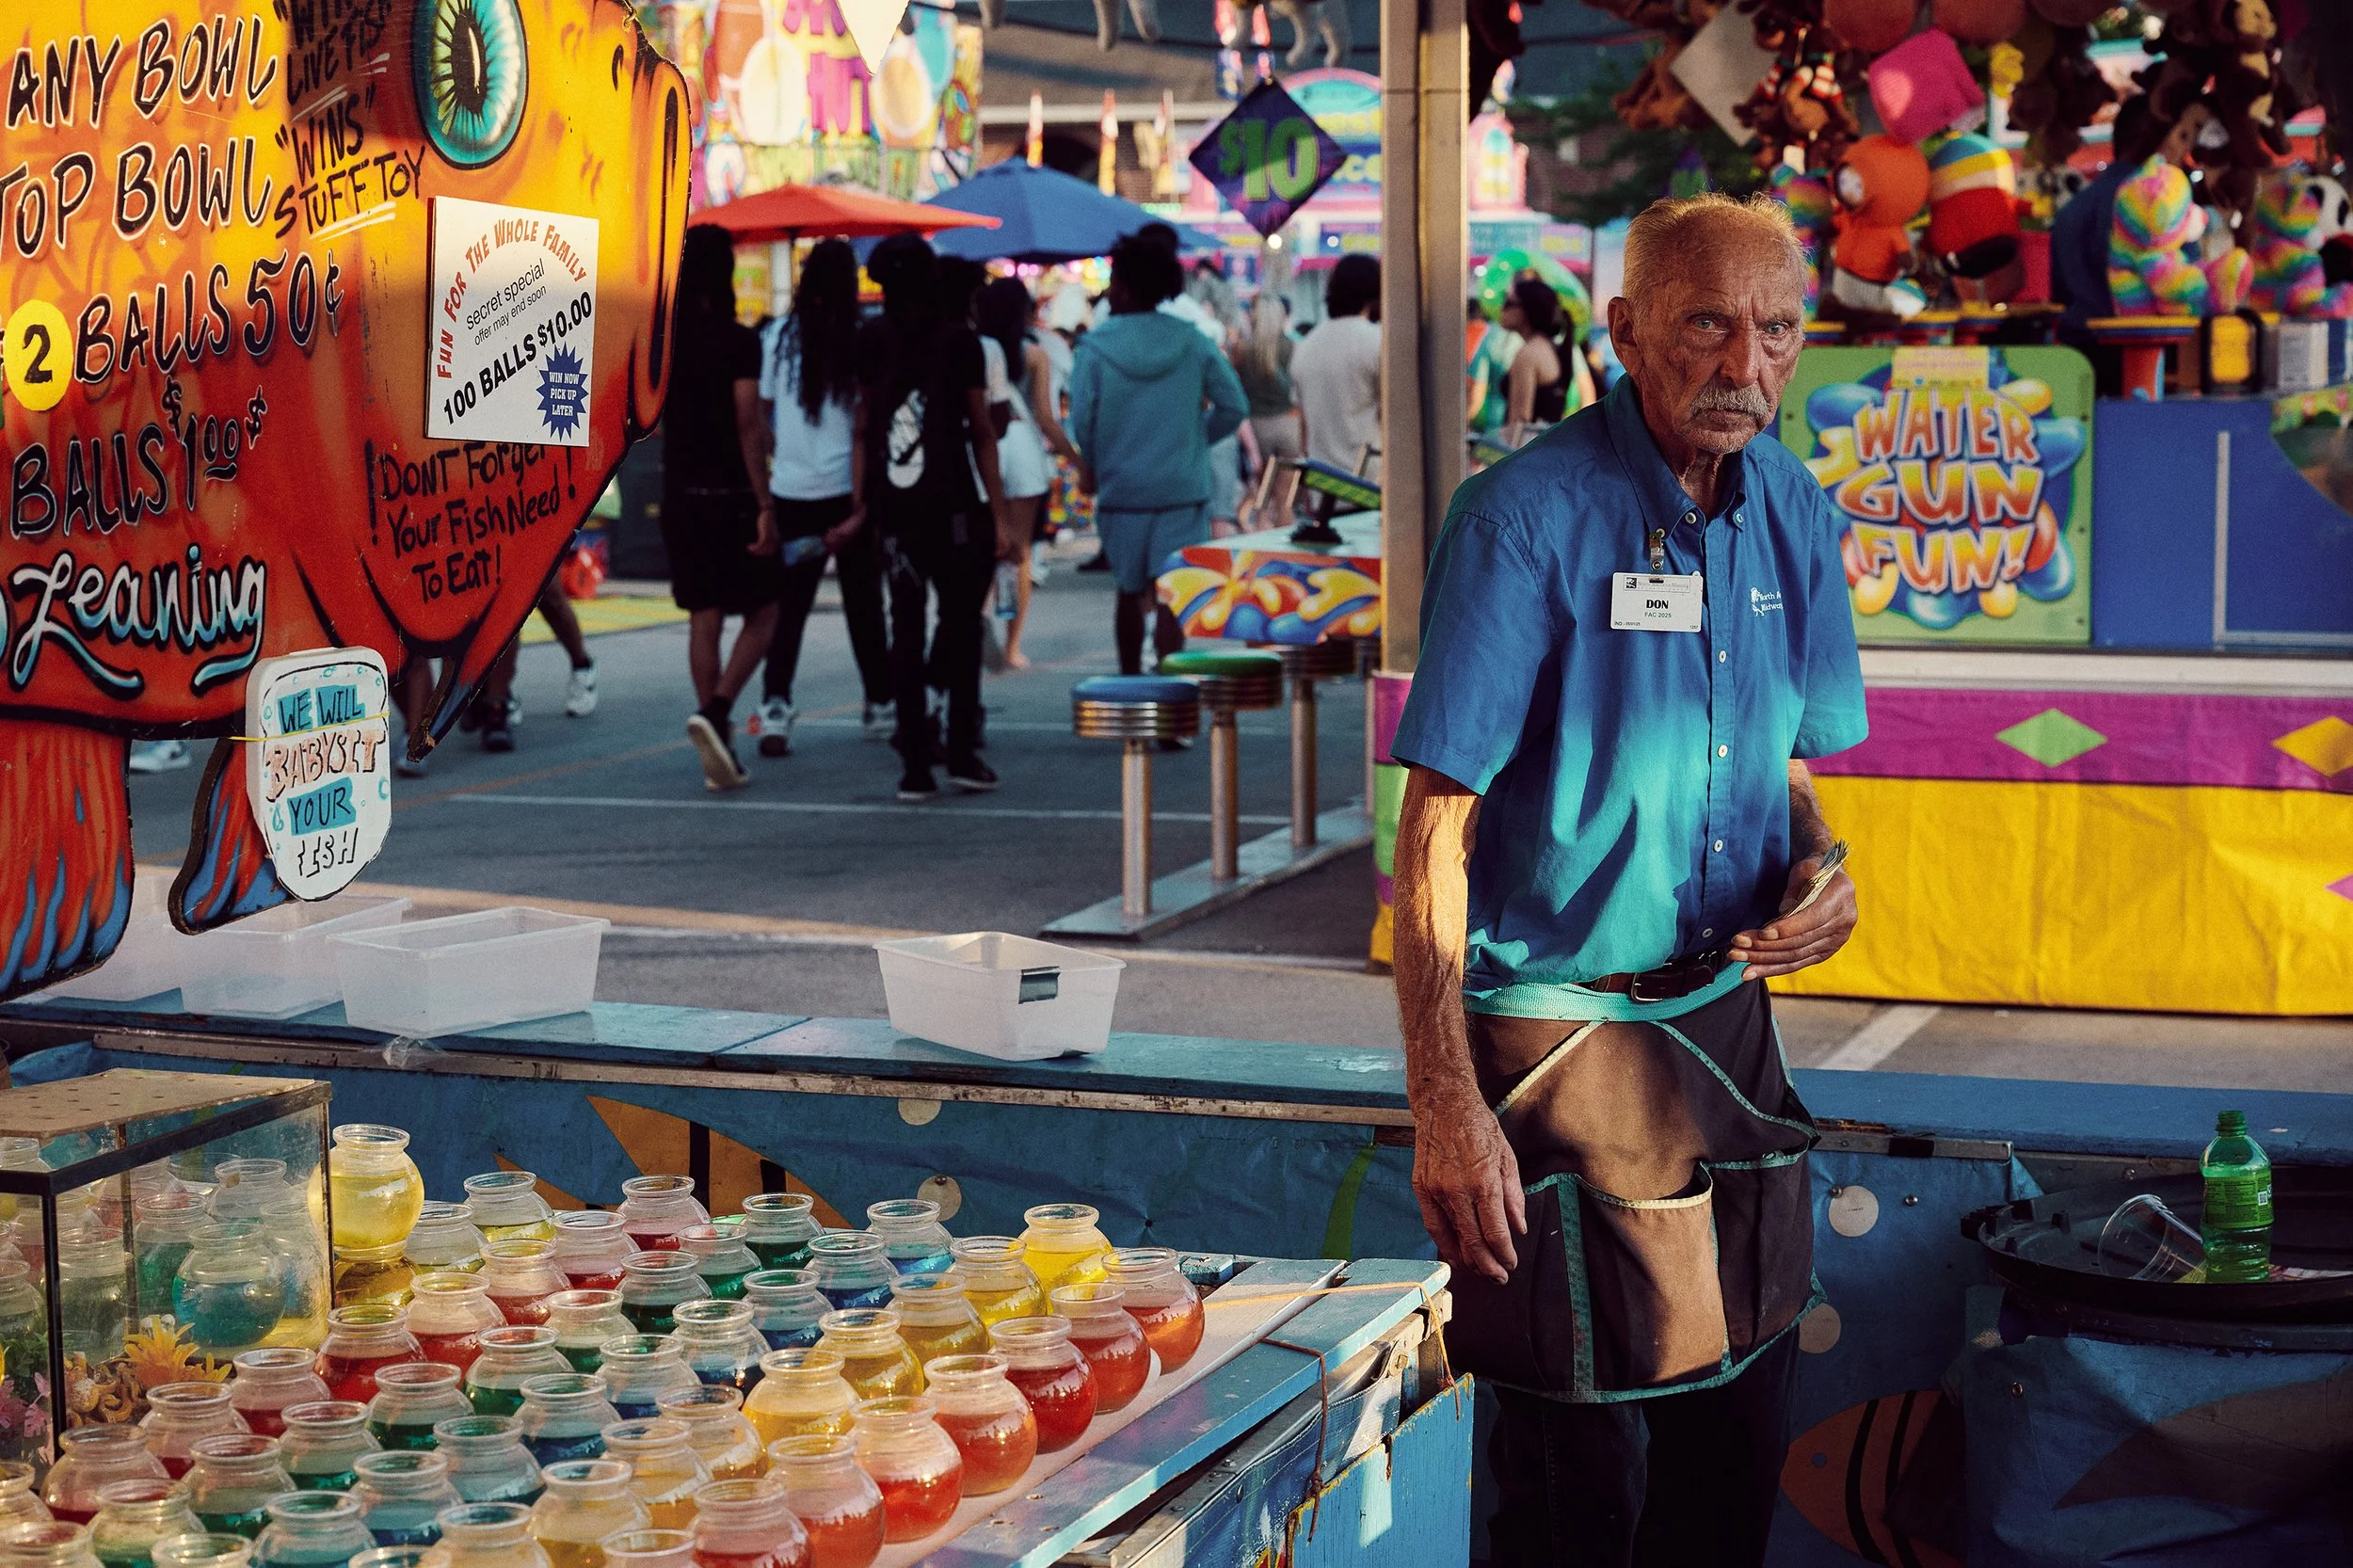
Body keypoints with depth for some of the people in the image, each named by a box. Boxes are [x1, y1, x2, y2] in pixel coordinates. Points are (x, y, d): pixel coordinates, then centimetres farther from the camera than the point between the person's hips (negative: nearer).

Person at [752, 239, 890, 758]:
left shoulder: (780, 336, 0)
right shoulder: (859, 343, -6)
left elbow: (761, 413, 6)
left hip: (790, 489, 2)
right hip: (846, 490, -2)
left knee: (788, 604, 5)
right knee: (863, 601, 11)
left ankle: (775, 709, -5)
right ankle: (881, 703, 21)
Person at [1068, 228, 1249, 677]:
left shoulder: (1097, 347, -8)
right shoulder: (1193, 344, -1)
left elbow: (1082, 420, -9)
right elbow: (1233, 407, -1)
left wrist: (1090, 467, 9)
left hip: (1121, 490, 0)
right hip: (1182, 488, 0)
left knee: (1130, 592, 16)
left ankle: (1130, 680, 27)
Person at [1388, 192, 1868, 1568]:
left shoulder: (1793, 513, 4)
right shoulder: (1527, 516, -16)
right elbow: (1437, 826, -16)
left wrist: (1818, 871, -5)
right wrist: (1443, 1103, -21)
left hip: (1727, 1018, 6)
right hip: (1557, 1035, -6)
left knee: (1742, 1428, 14)